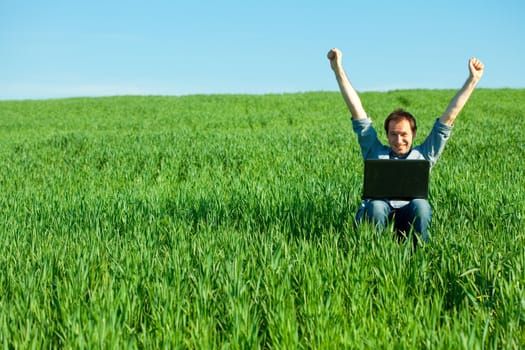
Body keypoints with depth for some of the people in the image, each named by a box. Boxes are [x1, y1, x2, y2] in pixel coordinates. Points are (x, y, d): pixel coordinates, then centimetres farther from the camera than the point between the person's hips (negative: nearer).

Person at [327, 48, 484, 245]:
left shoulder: (423, 155, 22)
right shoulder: (375, 153, 21)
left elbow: (449, 117, 21)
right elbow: (357, 111, 17)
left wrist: (473, 80, 20)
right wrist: (338, 71, 15)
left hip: (410, 216, 1)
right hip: (374, 215, 0)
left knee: (420, 205, -32)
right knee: (376, 205, -34)